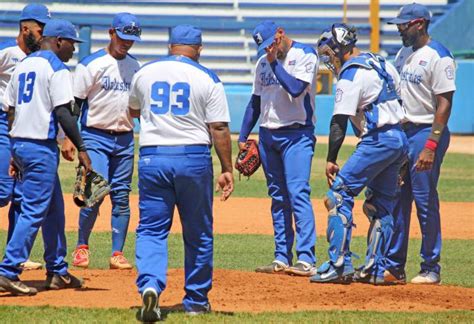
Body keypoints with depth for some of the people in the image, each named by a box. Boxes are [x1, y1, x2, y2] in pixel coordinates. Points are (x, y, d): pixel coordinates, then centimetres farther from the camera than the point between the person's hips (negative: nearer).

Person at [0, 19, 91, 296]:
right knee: (34, 211, -8)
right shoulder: (56, 68, -10)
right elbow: (63, 112, -18)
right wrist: (81, 148, -15)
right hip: (41, 147, -9)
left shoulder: (23, 66, 16)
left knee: (55, 208, 18)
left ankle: (57, 271, 23)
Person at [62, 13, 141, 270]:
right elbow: (74, 103, -6)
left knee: (121, 197, 3)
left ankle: (117, 253, 7)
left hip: (125, 139, 5)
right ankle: (81, 247, 4)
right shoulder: (91, 64, -5)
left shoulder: (134, 66, 12)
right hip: (95, 136, -5)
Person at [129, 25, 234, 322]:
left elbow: (134, 111, 24)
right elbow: (219, 129, -6)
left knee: (152, 230, 3)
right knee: (198, 233, 12)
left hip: (152, 157, 1)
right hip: (193, 158, -1)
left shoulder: (145, 73, 6)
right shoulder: (207, 79, -3)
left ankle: (150, 285, -22)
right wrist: (227, 169, -2)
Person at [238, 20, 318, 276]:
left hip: (296, 134, -7)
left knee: (298, 192, -16)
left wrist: (275, 62, -14)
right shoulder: (263, 63, 13)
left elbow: (296, 88, -21)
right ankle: (282, 258, 12)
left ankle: (306, 260, -20)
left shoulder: (305, 55, -7)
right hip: (268, 135, 7)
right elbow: (256, 101, 19)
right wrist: (243, 136, 14)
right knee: (277, 196, 8)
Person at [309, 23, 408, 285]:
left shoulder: (350, 75, -12)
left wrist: (330, 160, -15)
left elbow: (339, 122, -16)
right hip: (400, 140, 9)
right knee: (381, 204, 14)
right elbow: (402, 97, 19)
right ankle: (375, 270, 14)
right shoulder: (383, 63, 15)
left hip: (377, 141, -9)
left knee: (339, 196, -7)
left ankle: (340, 265, -11)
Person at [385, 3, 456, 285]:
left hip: (426, 134, -8)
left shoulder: (438, 57, -12)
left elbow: (444, 104, -16)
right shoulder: (404, 54, 14)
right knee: (396, 200, 8)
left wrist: (431, 146, -22)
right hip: (400, 132, 8)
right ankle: (394, 268, 14)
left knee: (426, 201, -5)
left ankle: (431, 269, 3)